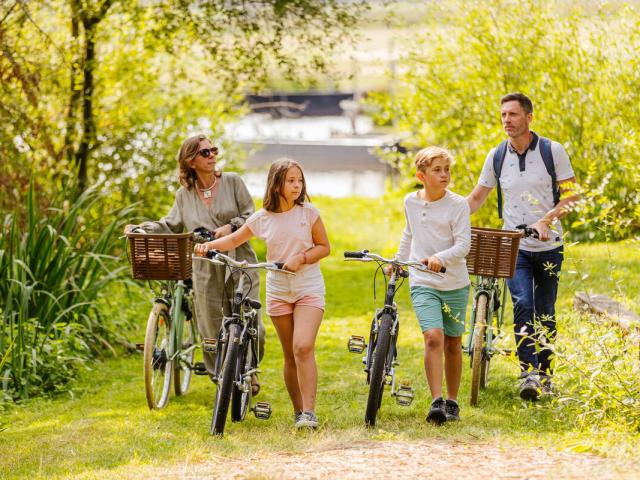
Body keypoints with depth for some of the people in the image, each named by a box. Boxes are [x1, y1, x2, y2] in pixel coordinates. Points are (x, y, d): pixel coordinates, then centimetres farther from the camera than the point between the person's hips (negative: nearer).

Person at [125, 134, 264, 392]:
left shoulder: (232, 181, 1)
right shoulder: (184, 194, 9)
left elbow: (250, 215, 1)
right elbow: (170, 226, 12)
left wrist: (231, 227, -15)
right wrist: (142, 228, -1)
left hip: (240, 263, -2)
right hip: (206, 269, 2)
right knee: (212, 328, 1)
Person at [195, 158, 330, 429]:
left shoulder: (308, 213, -5)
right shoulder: (262, 218, -1)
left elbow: (323, 247, 0)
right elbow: (235, 239, 10)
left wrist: (301, 258, -18)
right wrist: (209, 245, -7)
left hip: (308, 288, -3)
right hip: (278, 291, 3)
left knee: (304, 347, -20)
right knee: (290, 355, 7)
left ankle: (309, 412, -20)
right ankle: (298, 412, 17)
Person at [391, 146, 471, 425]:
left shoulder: (458, 205, -6)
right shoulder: (411, 202, 6)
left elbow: (463, 244, -14)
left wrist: (440, 258, -30)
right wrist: (398, 261, 28)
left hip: (455, 284, -1)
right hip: (423, 283, 1)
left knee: (453, 344, 9)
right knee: (433, 337, -18)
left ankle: (452, 401, 25)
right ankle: (437, 402, -21)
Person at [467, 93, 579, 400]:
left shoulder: (552, 151, -4)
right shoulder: (497, 156, 3)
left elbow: (571, 195, -5)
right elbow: (478, 196, 12)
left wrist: (546, 220, -20)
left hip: (548, 247, -1)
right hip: (514, 246, 1)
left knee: (544, 314, 6)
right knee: (522, 305, -19)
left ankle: (545, 374, 22)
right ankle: (529, 372, -20)